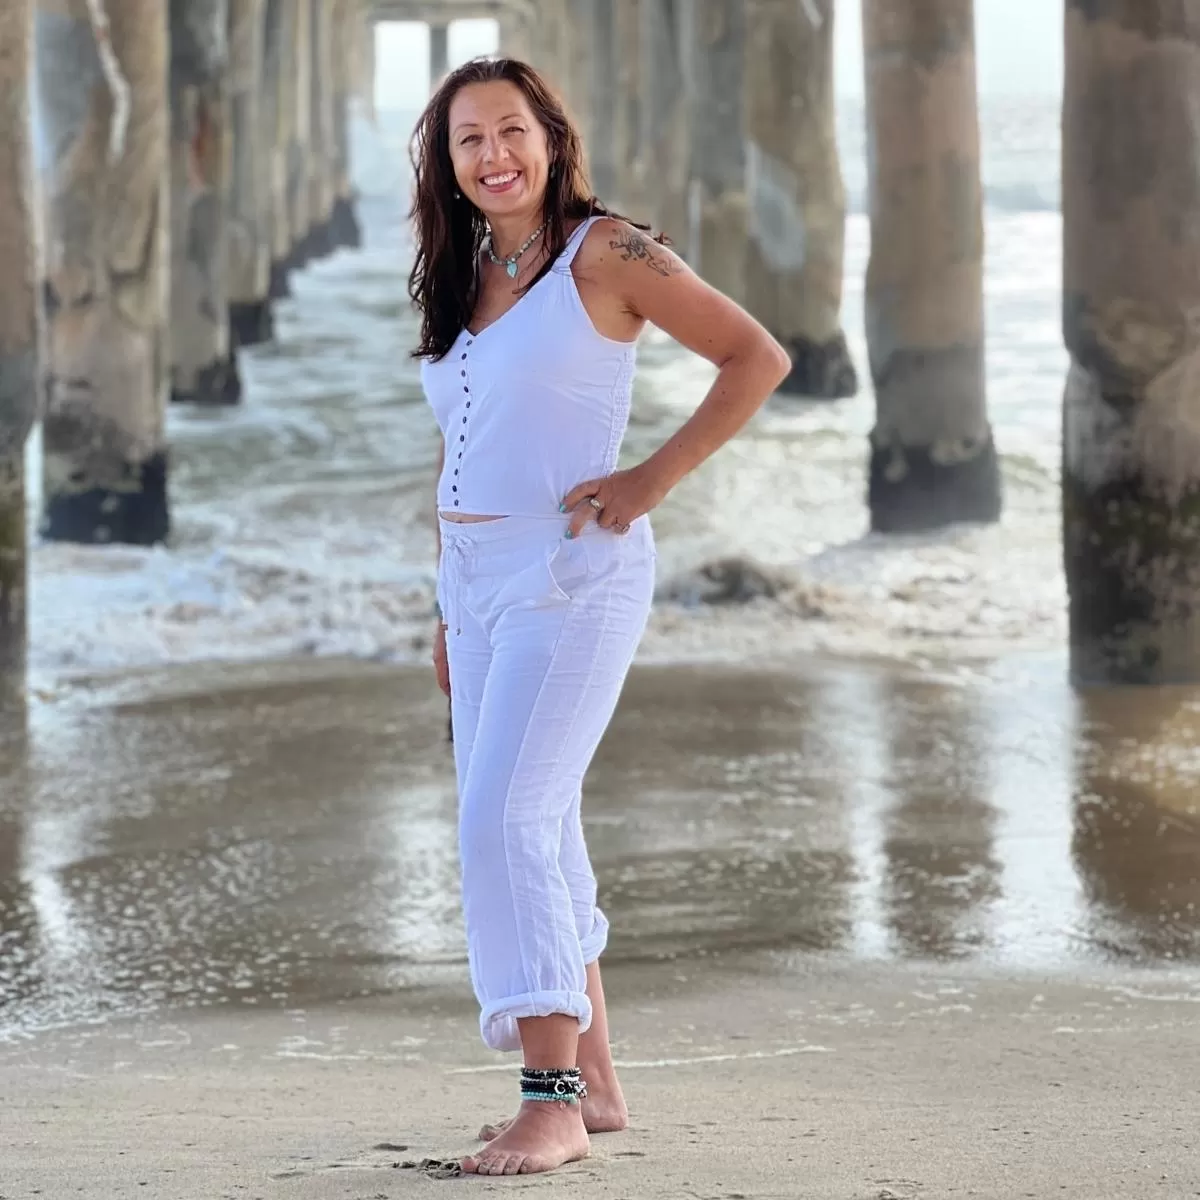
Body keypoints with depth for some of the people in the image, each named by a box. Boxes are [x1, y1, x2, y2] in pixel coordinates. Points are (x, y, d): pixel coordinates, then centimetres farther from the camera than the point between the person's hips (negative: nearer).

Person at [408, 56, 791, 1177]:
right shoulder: (464, 283, 15)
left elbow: (758, 358, -7)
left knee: (505, 820, -17)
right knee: (531, 834, 9)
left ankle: (553, 1103, -16)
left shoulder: (605, 253, -6)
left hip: (572, 574, -8)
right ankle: (593, 1082, 18)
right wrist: (446, 612, 18)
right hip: (477, 579, 8)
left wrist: (654, 477, -12)